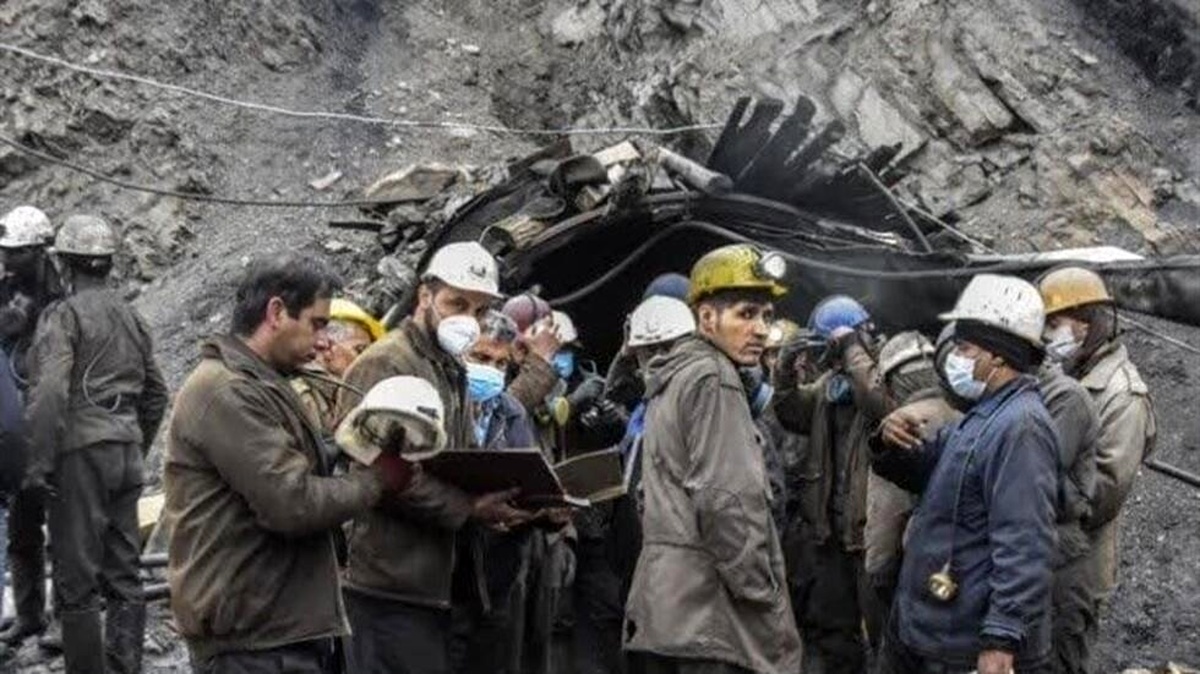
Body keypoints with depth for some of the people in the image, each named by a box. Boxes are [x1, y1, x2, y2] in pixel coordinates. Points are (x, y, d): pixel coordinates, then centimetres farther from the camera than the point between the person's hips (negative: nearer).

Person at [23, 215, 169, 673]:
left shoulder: (63, 315, -8)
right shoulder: (130, 317, 14)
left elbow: (49, 392, -20)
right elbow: (155, 394, 20)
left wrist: (39, 462, -16)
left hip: (81, 453, -7)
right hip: (126, 454, 7)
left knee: (77, 580, -2)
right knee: (124, 574, 12)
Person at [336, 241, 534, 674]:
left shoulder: (452, 372, 21)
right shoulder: (384, 364, -10)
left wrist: (490, 503, 4)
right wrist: (468, 507, -23)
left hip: (434, 584, 10)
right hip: (392, 588, -10)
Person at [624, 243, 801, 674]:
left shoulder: (671, 379, 20)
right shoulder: (714, 379, -9)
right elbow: (725, 501, -18)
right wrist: (766, 602, -13)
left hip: (663, 606, 10)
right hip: (712, 609, -10)